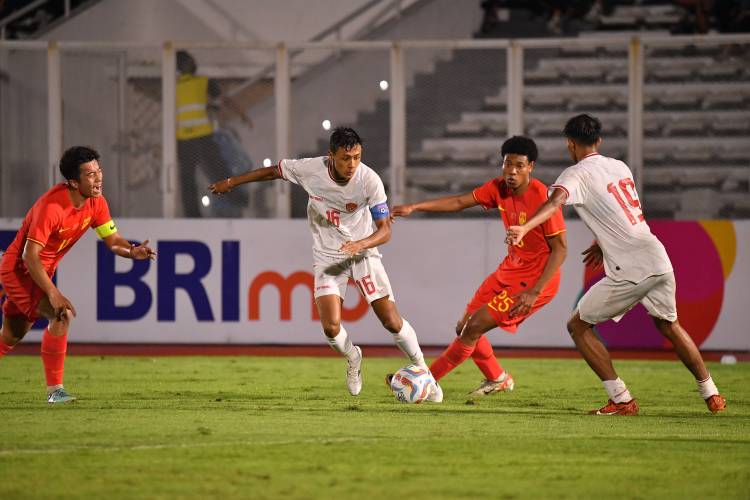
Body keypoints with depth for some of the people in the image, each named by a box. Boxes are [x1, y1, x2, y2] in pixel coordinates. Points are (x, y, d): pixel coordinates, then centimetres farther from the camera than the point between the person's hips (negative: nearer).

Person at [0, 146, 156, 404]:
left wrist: (133, 251, -23)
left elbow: (113, 240, 0)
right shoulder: (51, 206, -31)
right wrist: (53, 293, -36)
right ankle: (55, 390, -21)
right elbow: (30, 255, -30)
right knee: (61, 315, -25)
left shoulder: (96, 203, -7)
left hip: (41, 271, 9)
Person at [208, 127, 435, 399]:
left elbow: (385, 230, -17)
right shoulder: (309, 169, -18)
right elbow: (274, 171, 3)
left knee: (392, 321, -8)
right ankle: (353, 359, 19)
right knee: (331, 327, -15)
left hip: (363, 252, -1)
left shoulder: (369, 180, -21)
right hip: (327, 255, 1)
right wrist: (231, 182, 12)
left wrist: (361, 244, -37)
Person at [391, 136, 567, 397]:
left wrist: (534, 292, -24)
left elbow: (560, 248, -20)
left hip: (534, 280, -8)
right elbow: (459, 202, 4)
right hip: (509, 270, 8)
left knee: (474, 328, -12)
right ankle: (498, 379, 31)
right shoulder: (499, 188, -2)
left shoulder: (542, 198, -23)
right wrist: (414, 207, -7)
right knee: (463, 328, 10)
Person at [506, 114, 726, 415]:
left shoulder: (576, 174, -4)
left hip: (628, 272, -7)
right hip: (659, 260, 7)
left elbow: (555, 201, -25)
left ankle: (622, 401, -1)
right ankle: (711, 394, 33)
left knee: (578, 326, 7)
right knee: (669, 325, 28)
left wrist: (525, 227, -40)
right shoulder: (620, 167, 18)